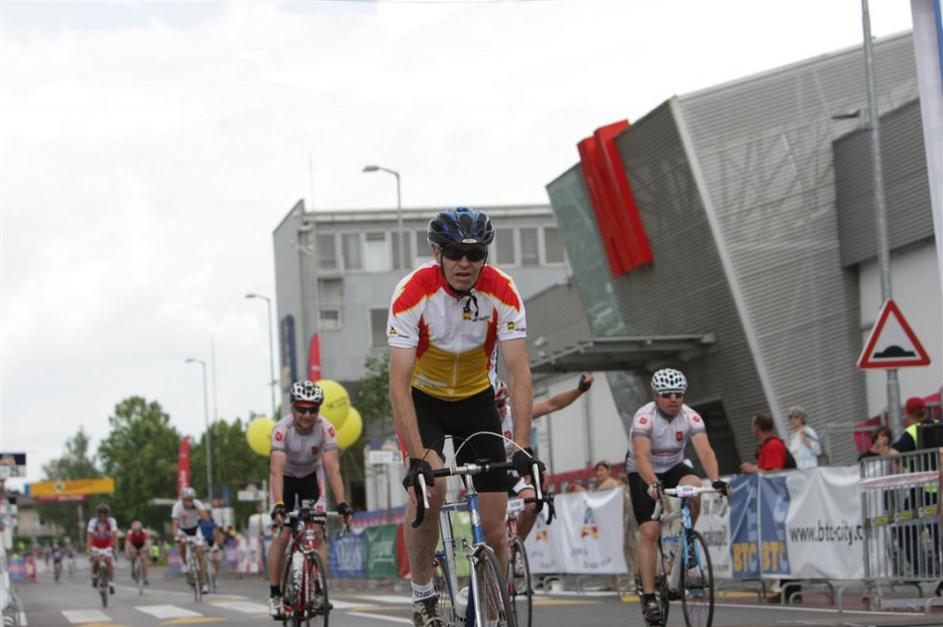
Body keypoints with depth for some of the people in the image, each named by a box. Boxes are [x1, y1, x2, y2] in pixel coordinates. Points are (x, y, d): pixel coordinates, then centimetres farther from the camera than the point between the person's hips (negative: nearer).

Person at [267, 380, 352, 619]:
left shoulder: (326, 429, -28)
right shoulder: (282, 429, -33)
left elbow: (333, 469, -32)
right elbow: (276, 471, -40)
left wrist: (342, 504, -42)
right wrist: (278, 505, -52)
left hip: (311, 476, 1)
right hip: (286, 477, -1)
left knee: (318, 532, -12)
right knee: (281, 534, -10)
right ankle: (275, 594, -1)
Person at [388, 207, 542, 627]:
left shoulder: (502, 292, -22)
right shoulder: (412, 293, -28)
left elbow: (519, 374, -26)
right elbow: (399, 383, -31)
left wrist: (521, 447, -38)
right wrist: (417, 458, -40)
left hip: (477, 400, 2)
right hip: (423, 399, -2)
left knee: (494, 528, -3)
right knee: (429, 484, -31)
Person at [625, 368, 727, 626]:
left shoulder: (691, 417, -17)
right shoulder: (644, 417, -26)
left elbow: (705, 451, -29)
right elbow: (642, 456, -39)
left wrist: (716, 480, -46)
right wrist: (653, 484, -55)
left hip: (673, 468, 3)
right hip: (642, 474, -3)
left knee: (693, 486, -31)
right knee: (650, 531, -16)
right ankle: (649, 598, -13)